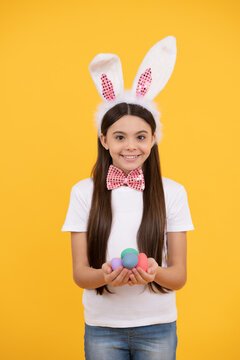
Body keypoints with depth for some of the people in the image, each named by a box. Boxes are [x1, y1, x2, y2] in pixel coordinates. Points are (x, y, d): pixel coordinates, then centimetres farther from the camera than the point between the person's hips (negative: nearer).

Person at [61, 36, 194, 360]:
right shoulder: (84, 192, -4)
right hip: (102, 326, 0)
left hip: (157, 327, 0)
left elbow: (180, 275, -3)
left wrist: (154, 273, -24)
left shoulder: (172, 192, -4)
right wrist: (105, 275, -25)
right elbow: (79, 272, -4)